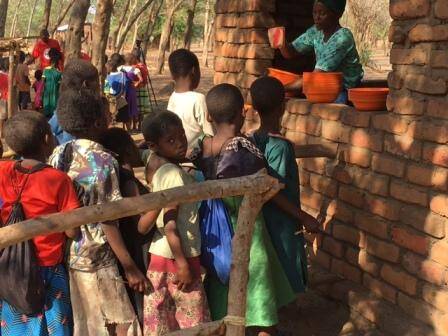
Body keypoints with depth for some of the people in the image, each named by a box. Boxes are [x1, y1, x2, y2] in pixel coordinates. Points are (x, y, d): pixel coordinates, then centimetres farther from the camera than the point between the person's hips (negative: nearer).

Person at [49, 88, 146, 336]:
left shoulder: (58, 155, 2)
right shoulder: (104, 161, -16)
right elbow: (106, 220, -17)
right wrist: (130, 268, -12)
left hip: (62, 252, 7)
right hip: (94, 257, -7)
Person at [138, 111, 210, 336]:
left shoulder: (159, 172, 7)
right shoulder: (175, 175, -18)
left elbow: (144, 225, 6)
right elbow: (170, 227, -23)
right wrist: (183, 264, -20)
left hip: (160, 257, 8)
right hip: (176, 259, -8)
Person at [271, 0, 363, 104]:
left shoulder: (342, 38, -22)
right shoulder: (316, 31, -1)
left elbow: (316, 76, -25)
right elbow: (291, 53, 4)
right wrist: (282, 44, -20)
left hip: (345, 92, -7)